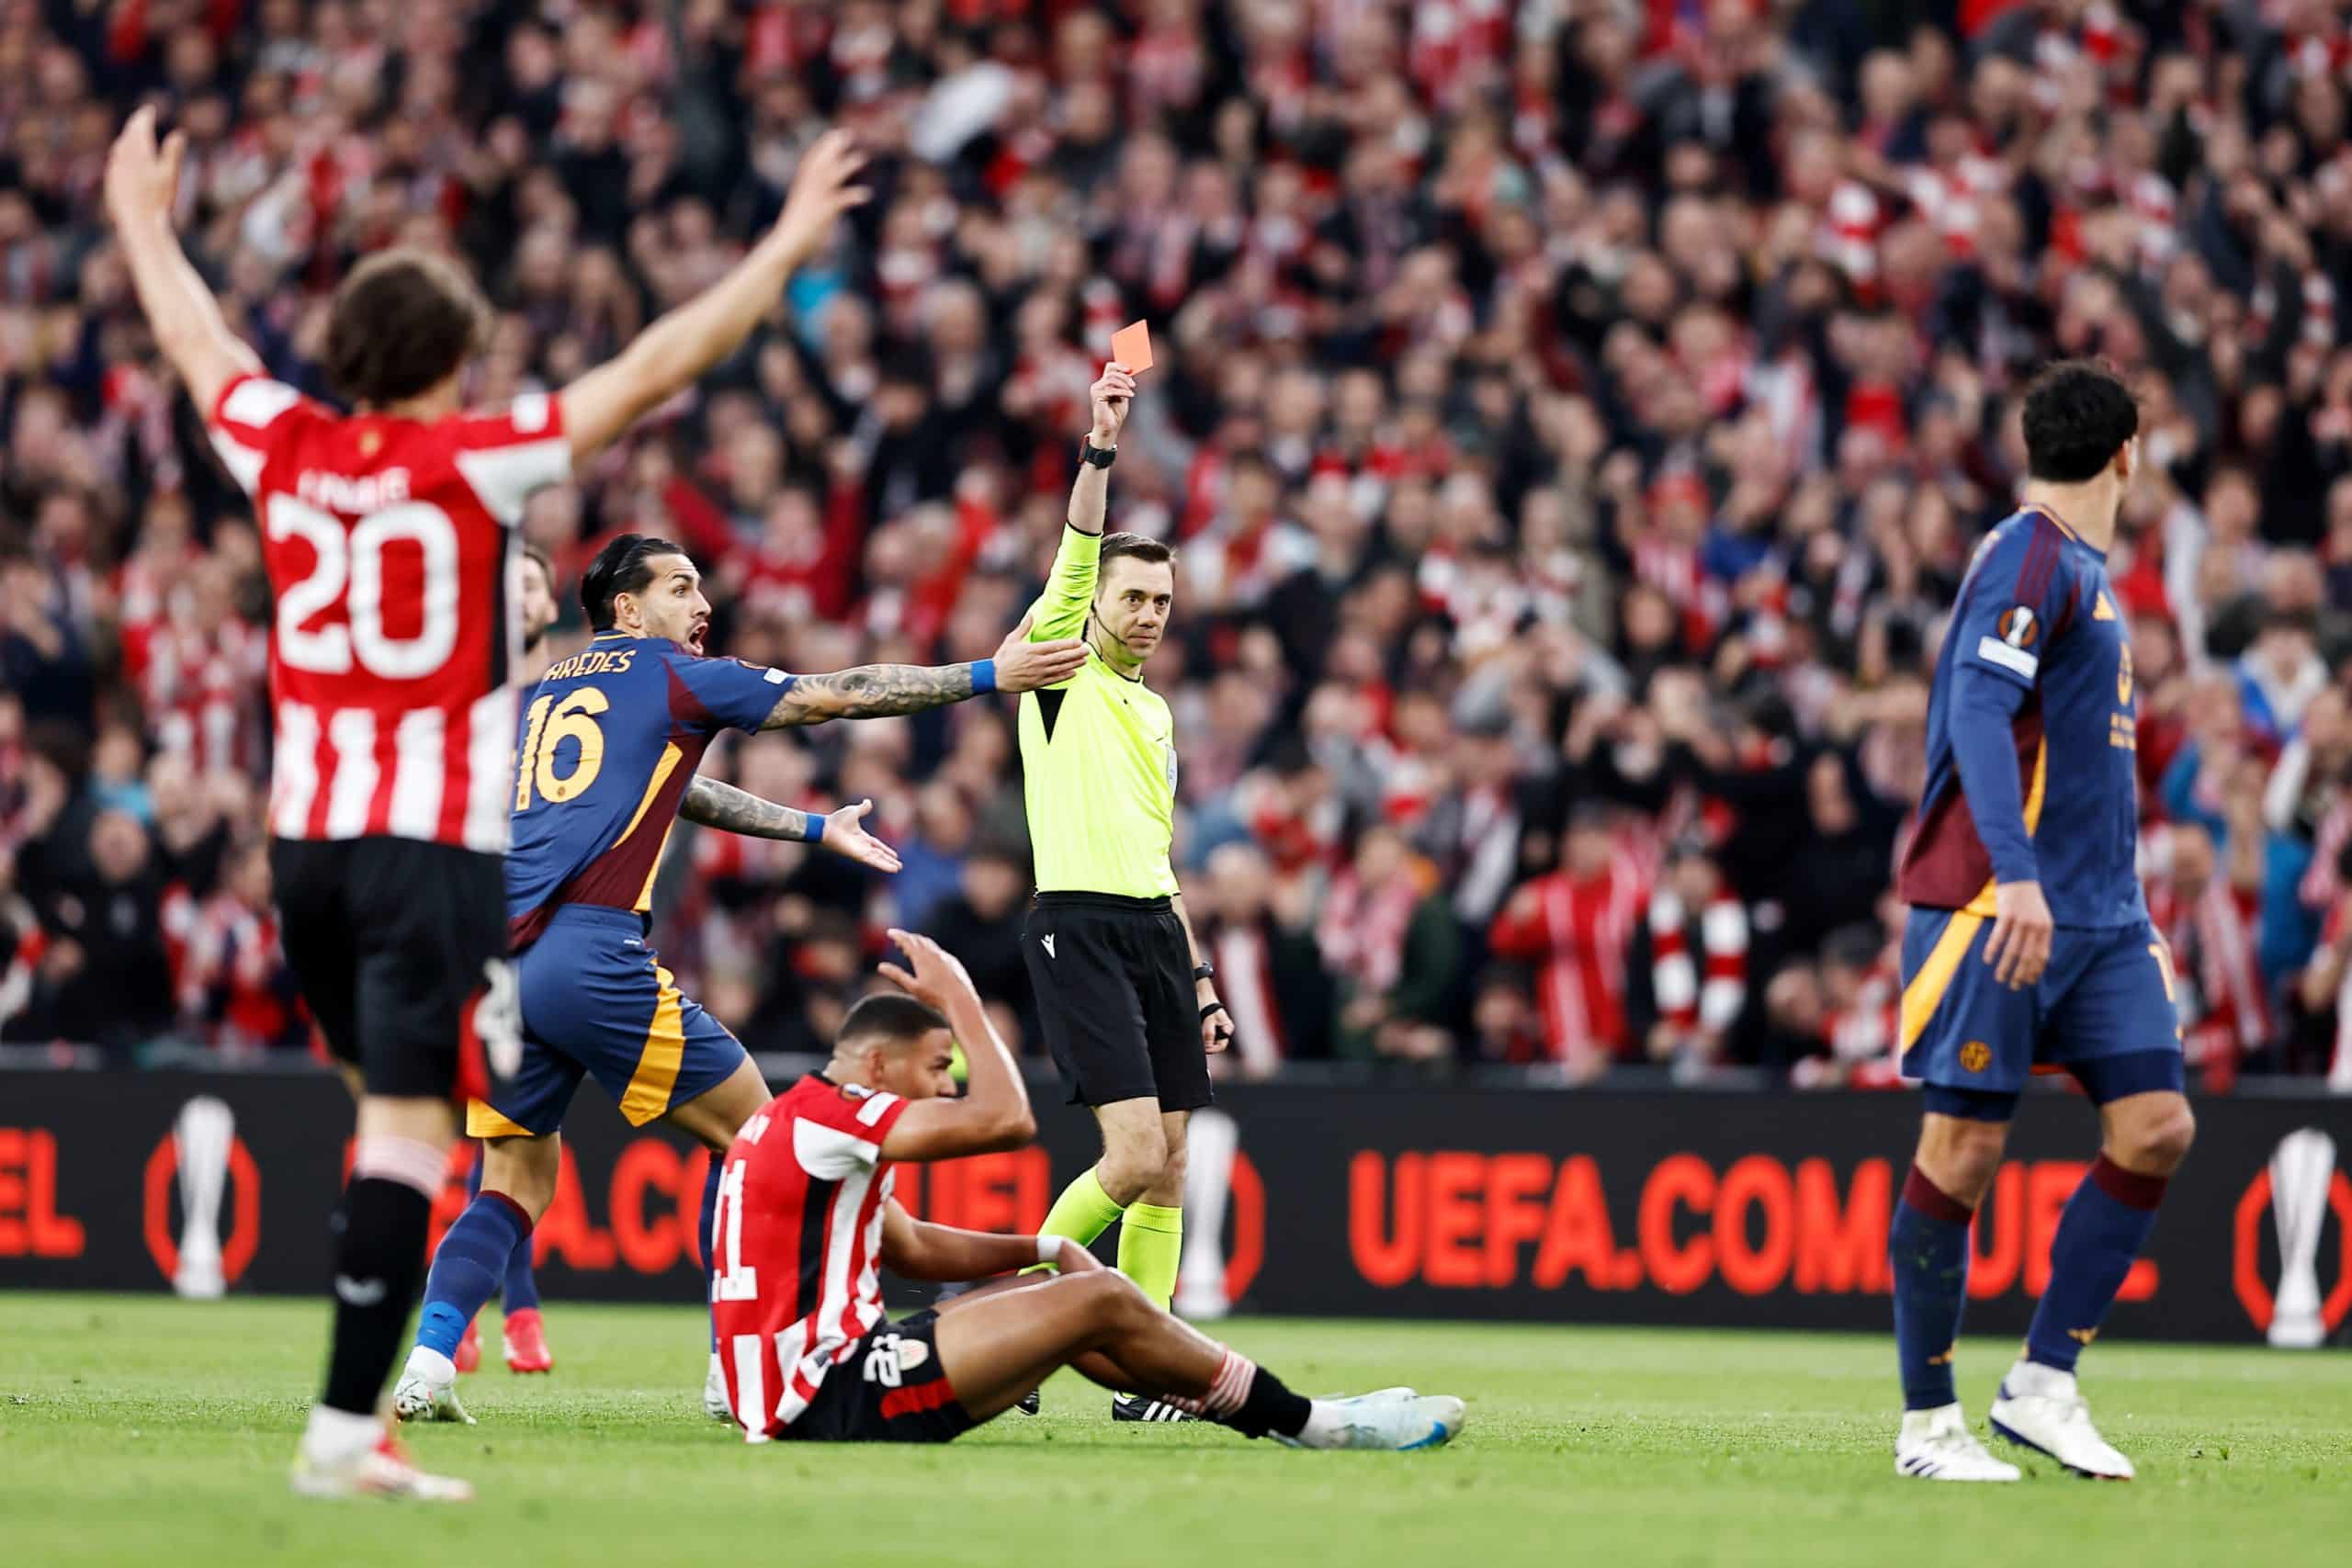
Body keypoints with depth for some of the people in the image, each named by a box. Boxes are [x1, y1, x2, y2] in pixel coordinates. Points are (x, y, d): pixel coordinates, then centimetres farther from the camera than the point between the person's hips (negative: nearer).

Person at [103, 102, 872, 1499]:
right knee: (412, 1126, -8)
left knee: (396, 1108, 21)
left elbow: (195, 338, 23)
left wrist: (145, 220, 41)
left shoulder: (284, 449, 4)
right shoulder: (473, 462, -9)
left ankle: (362, 1393, 23)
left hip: (307, 832, 6)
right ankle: (346, 1427, -14)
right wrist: (791, 243, -2)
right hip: (433, 840, -6)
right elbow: (655, 369, -8)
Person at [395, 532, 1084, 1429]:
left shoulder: (543, 689, 28)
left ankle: (428, 1359, -11)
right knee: (750, 1132, 8)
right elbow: (844, 696, 10)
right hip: (594, 953, -7)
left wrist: (815, 829, 48)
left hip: (501, 962, 7)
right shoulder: (670, 677, 8)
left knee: (516, 1182, 11)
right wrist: (989, 676, 19)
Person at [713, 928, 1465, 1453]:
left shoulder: (798, 1125, 19)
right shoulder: (824, 1113, -13)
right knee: (1099, 1302, -8)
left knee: (1065, 1291, 16)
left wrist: (1041, 1249, 10)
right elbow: (1007, 1119, -17)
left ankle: (1271, 1413, 17)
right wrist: (958, 995, -5)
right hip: (829, 1400, -10)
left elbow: (913, 1248, 23)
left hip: (818, 1378, 10)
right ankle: (1308, 1425, 3)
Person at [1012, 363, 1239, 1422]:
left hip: (1155, 932, 7)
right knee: (1135, 1155, -16)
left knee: (1167, 1170, 2)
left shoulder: (1154, 711, 22)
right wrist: (1101, 447, -26)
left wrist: (1200, 979, 22)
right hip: (1078, 928, -7)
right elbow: (1079, 548, -15)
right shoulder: (1061, 672, 2)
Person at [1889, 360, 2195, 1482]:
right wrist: (2015, 876, -33)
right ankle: (1928, 1423, 5)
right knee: (1964, 1148, -3)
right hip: (1998, 902, -9)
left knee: (2157, 1127, -2)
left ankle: (2042, 1384, 4)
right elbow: (1977, 713, -23)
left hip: (2097, 914, 9)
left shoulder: (2080, 569, 19)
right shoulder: (2029, 559, -10)